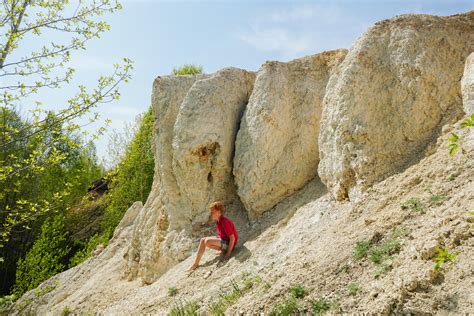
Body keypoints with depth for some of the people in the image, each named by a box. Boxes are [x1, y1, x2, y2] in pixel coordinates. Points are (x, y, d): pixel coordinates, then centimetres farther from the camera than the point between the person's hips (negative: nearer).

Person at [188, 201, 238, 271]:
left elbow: (232, 238, -25)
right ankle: (196, 263, 0)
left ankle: (223, 250, -5)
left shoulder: (225, 222, -24)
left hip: (228, 243, -9)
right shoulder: (218, 222, 4)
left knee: (207, 241, -25)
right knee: (202, 240, 0)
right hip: (223, 239, 9)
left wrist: (228, 254, -24)